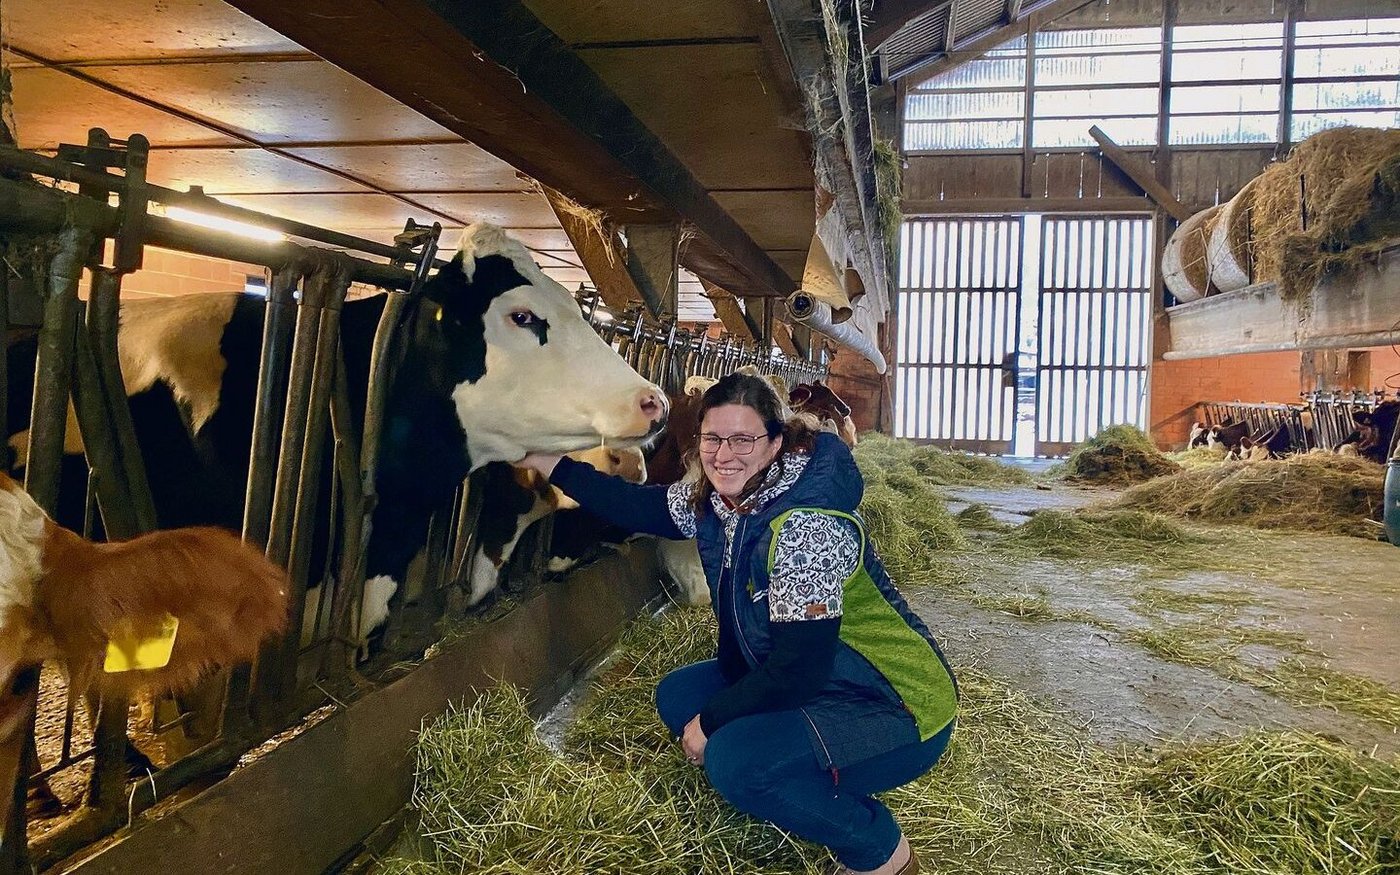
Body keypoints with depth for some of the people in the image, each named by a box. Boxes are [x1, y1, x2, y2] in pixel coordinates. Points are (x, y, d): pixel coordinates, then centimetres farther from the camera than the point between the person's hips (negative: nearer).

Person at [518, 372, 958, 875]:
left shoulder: (806, 526, -29)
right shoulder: (714, 497, -4)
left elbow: (798, 668, -28)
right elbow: (643, 507, 13)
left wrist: (709, 721, -16)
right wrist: (552, 465, 11)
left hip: (899, 710, -9)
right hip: (818, 684, 9)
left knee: (732, 760, -27)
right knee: (677, 697, 8)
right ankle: (835, 796, 13)